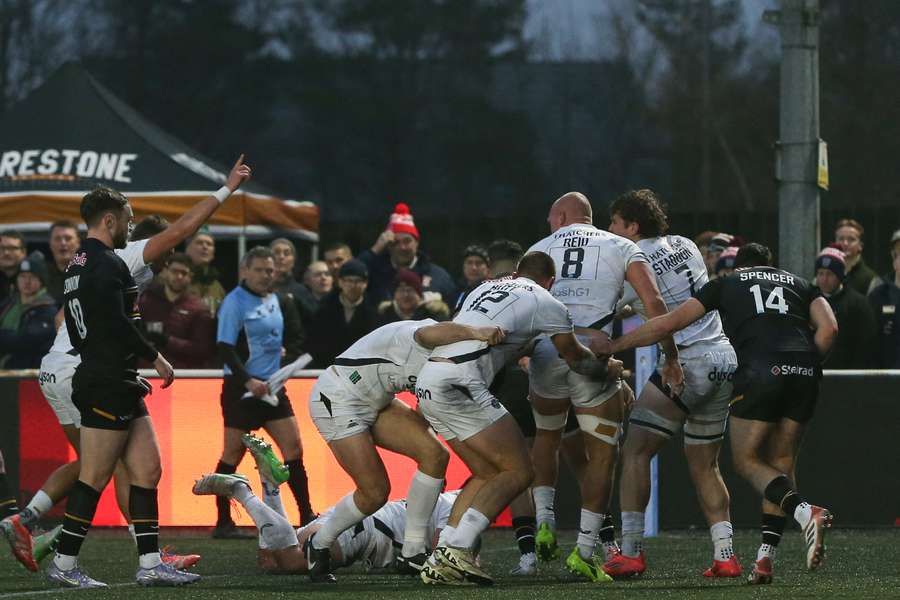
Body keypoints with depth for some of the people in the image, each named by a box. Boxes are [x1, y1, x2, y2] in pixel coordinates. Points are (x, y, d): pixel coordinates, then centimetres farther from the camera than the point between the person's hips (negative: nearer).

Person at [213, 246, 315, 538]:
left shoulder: (276, 301, 12)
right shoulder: (235, 302, -10)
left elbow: (291, 337, 29)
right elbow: (225, 348, -16)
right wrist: (248, 381, -25)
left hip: (271, 386, 7)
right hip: (242, 390, -7)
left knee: (293, 447, 2)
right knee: (233, 454, -2)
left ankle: (306, 515, 7)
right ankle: (223, 522, 4)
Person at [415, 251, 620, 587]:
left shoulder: (484, 289, 26)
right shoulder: (547, 304, 8)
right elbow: (578, 360, 20)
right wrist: (610, 370, 40)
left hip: (427, 381, 8)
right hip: (459, 384, -8)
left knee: (488, 474, 15)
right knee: (519, 472, -2)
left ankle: (441, 561, 4)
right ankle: (456, 550, -17)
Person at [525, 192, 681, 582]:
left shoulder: (539, 250, 21)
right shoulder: (621, 248, 17)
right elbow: (653, 302, 6)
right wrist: (671, 357, 13)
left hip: (545, 350, 2)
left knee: (546, 437, 30)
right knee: (602, 456, 12)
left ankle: (544, 522, 16)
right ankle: (584, 551, 5)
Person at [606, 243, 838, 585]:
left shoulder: (726, 284, 24)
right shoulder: (799, 284, 30)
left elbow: (667, 324, 20)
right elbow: (829, 328, 11)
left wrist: (610, 347, 27)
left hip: (759, 368, -3)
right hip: (804, 372, 3)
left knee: (747, 460, 8)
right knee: (781, 462, 13)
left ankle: (806, 513, -19)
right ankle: (765, 559, 3)